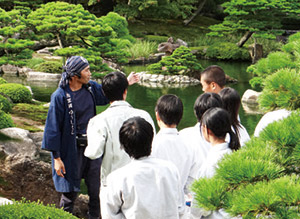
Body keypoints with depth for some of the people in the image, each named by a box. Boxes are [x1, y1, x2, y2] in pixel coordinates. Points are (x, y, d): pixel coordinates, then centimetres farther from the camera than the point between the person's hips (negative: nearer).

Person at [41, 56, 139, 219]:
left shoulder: (91, 87, -1)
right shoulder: (60, 96, -18)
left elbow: (107, 95, 22)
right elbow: (53, 127, -14)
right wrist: (56, 158, -13)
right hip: (72, 150, -5)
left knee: (96, 189, 13)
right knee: (70, 192, 7)